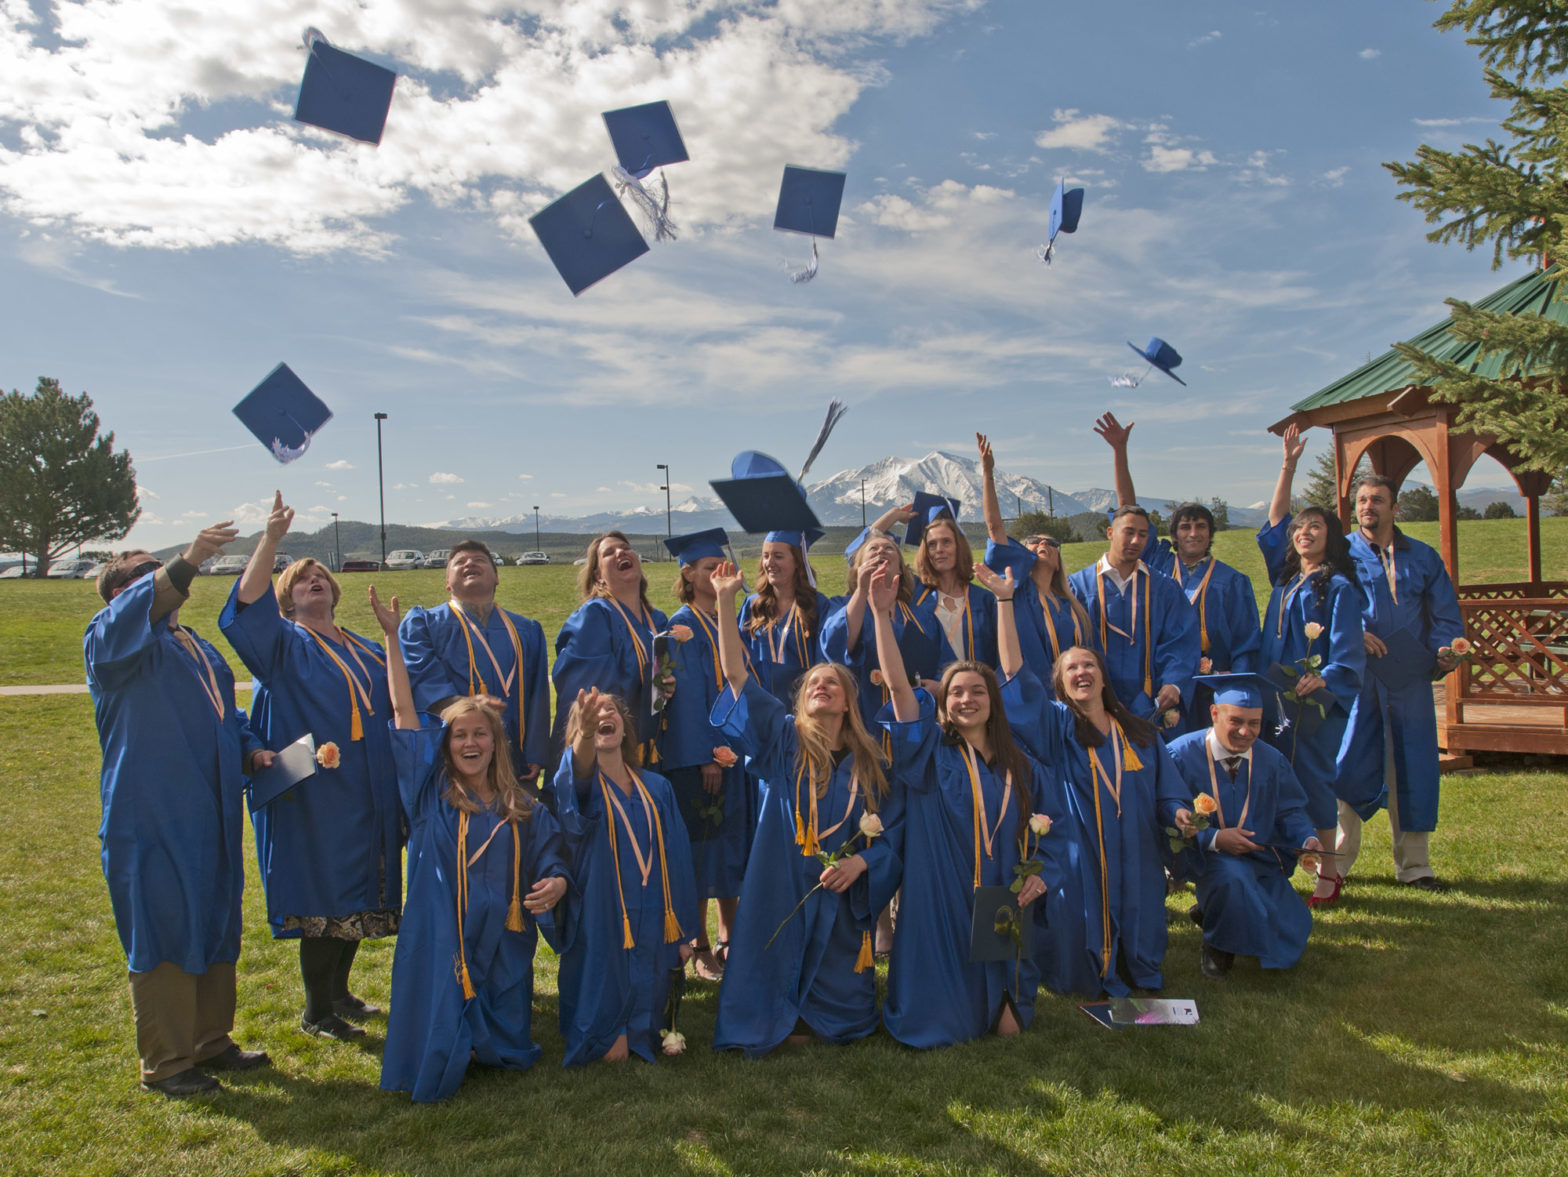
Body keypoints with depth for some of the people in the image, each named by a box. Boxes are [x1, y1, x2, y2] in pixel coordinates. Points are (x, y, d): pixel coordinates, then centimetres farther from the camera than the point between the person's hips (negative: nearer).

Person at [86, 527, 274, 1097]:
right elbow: (133, 614, -29)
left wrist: (250, 750, 8)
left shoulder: (199, 648, 19)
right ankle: (164, 1063, 11)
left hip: (210, 815, 8)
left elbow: (227, 715, 27)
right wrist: (186, 562, -41)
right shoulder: (110, 638, -5)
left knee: (216, 928, 14)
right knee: (165, 937, -1)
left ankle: (211, 1041, 28)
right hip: (151, 820, -8)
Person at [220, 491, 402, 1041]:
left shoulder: (367, 651, 18)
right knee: (323, 896, -1)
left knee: (357, 895, 14)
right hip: (314, 794, -6)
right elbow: (246, 610, -21)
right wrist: (271, 538, -29)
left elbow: (396, 710, 26)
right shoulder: (283, 644, -1)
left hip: (368, 797, 6)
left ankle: (338, 990, 31)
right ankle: (315, 1011, 13)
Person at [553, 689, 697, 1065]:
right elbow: (576, 781, -33)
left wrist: (683, 932, 5)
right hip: (600, 926, -3)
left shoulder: (656, 788, 8)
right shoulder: (577, 782, -5)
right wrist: (585, 735, -56)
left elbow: (677, 860, 9)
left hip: (652, 928, 4)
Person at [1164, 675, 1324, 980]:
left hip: (1262, 858, 5)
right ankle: (1216, 946, -5)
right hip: (1206, 860, -5)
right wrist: (1214, 839, -26)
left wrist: (1307, 839, -13)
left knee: (1292, 932, -8)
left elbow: (1289, 811, 8)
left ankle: (1210, 913, 22)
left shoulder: (1272, 761, 2)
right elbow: (1166, 815, -16)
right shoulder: (1181, 754, -14)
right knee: (1234, 877, -38)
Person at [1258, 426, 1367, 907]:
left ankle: (1329, 872, 9)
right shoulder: (1285, 578, 12)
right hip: (1275, 698, 6)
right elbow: (1275, 521, 19)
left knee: (1312, 779, -3)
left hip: (1316, 701, -6)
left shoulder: (1338, 587, -5)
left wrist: (1320, 681, -29)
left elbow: (1347, 652, -10)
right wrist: (1288, 466, 14)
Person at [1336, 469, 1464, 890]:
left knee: (1412, 768, 6)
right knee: (1347, 765, -3)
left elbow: (1444, 615, 11)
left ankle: (1413, 865, 19)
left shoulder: (1423, 558, 12)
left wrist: (1445, 649, -9)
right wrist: (1352, 633, -16)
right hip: (1354, 677, -2)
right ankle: (1336, 862, 8)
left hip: (1410, 679, 2)